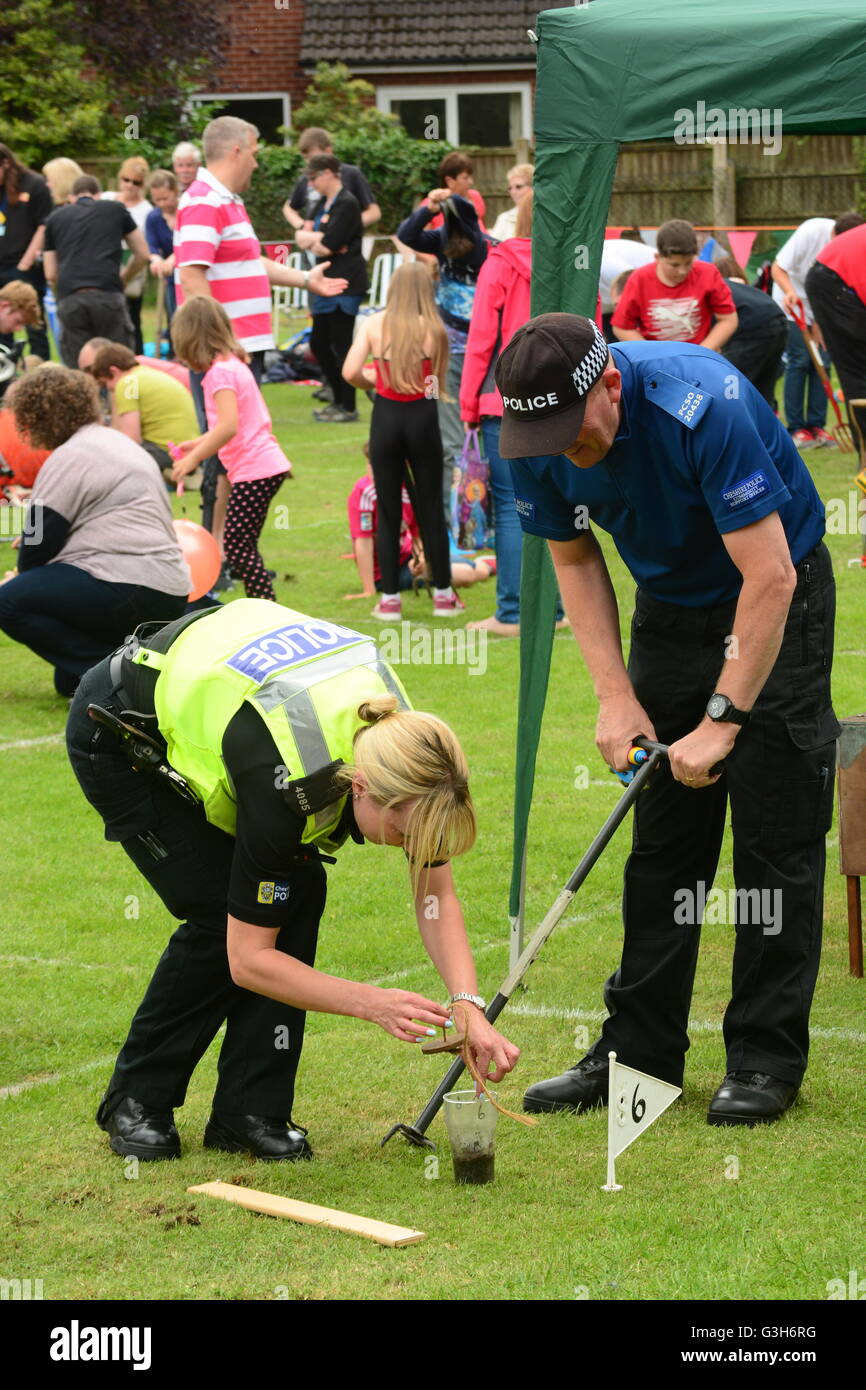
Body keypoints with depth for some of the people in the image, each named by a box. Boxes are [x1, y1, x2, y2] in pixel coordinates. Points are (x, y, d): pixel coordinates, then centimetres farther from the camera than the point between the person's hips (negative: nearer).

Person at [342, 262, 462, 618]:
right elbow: (438, 379, -6)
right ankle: (443, 594, 16)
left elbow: (350, 372, -8)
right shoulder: (433, 328, -3)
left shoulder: (374, 324, -1)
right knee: (431, 508, 10)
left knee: (388, 511, 8)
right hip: (422, 417, -1)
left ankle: (389, 598, 9)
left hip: (386, 417, 1)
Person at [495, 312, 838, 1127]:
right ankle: (639, 1048, 11)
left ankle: (765, 1056, 0)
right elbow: (575, 558, 2)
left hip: (775, 603, -5)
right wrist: (616, 695, -7)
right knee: (661, 838, 5)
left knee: (776, 835, -6)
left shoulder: (703, 408, -34)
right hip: (670, 606, 5)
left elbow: (769, 578, -31)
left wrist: (723, 721, -29)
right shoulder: (536, 442, -16)